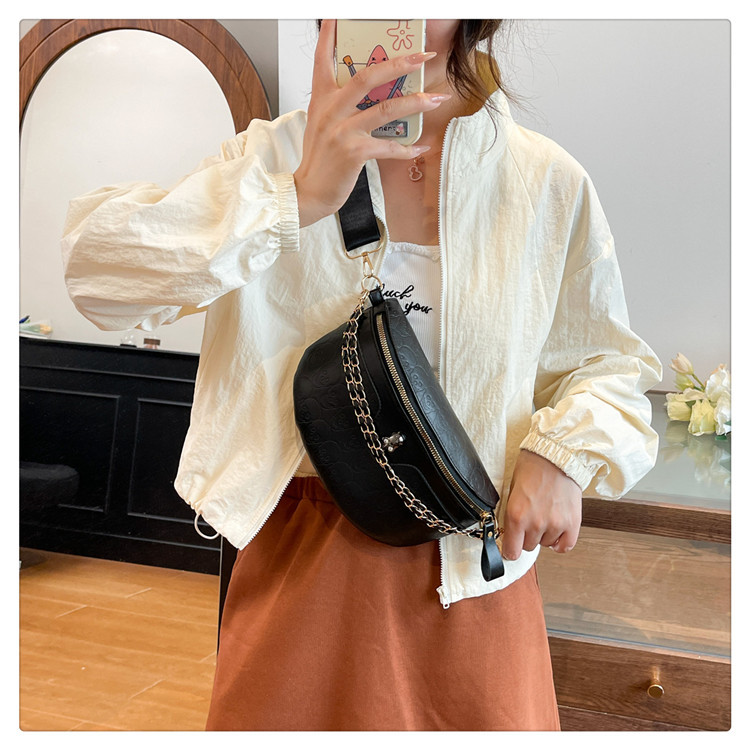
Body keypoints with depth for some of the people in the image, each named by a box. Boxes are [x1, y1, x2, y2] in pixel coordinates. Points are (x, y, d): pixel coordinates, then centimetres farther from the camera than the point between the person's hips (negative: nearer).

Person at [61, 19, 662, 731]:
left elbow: (608, 360, 10)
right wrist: (298, 198, -30)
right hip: (303, 557, 0)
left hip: (473, 571, 1)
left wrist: (565, 451, -12)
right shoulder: (277, 154, -4)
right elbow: (94, 264, -18)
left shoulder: (549, 182, -1)